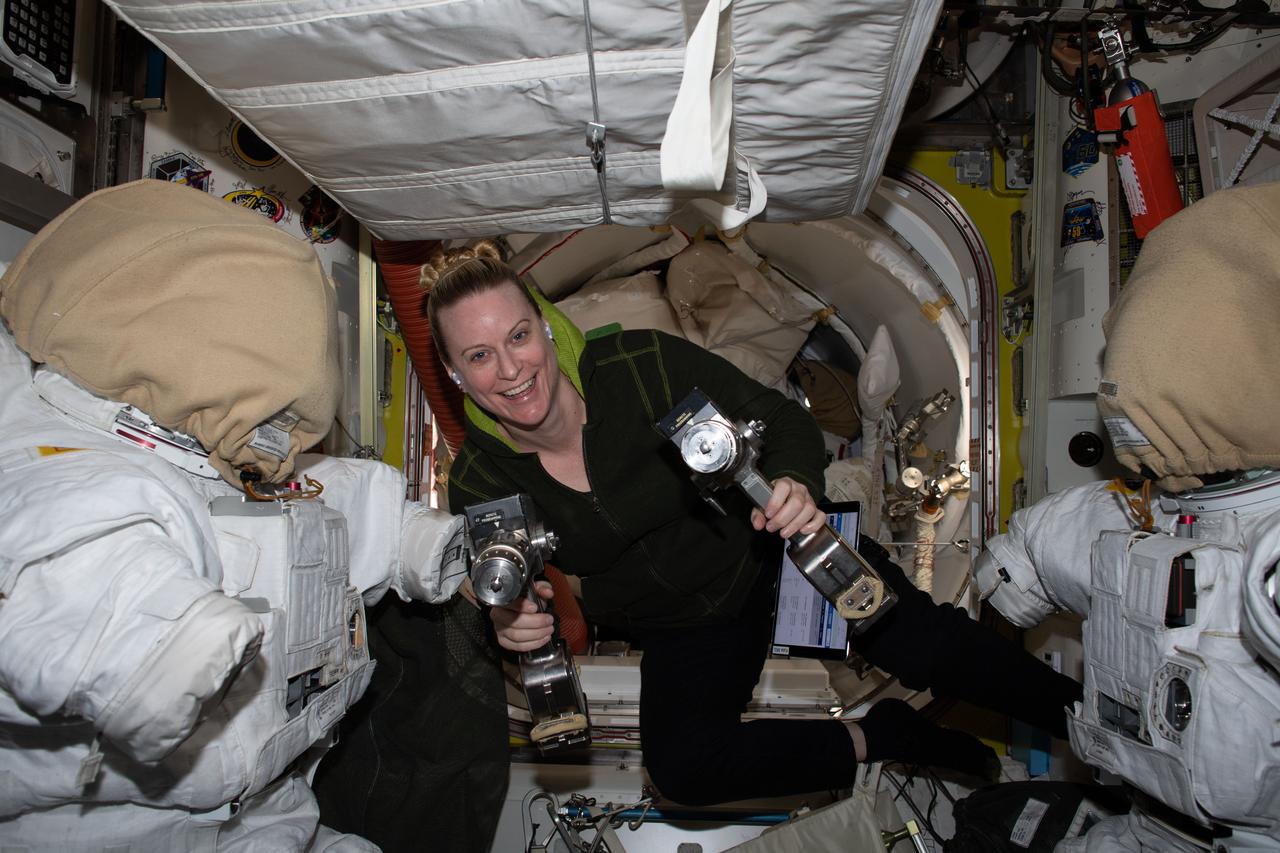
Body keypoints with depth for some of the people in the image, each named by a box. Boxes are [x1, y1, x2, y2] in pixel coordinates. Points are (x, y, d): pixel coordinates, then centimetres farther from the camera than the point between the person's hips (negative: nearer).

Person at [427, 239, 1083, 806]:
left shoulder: (638, 365, -24)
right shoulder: (479, 484, -15)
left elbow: (781, 419, -14)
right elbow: (503, 591, -1)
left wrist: (795, 485, -35)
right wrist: (508, 624, -25)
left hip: (769, 551, -2)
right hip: (686, 635, 3)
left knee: (920, 642, -21)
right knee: (680, 768, -19)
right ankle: (885, 738, -5)